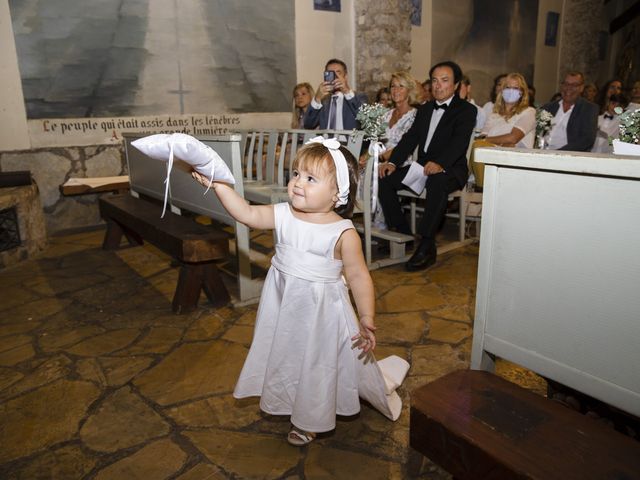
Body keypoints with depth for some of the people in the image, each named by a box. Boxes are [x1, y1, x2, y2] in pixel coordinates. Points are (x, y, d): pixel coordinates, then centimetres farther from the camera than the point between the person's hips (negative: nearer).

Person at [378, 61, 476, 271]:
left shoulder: (466, 110, -1)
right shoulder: (424, 109, 20)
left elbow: (459, 141, -18)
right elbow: (410, 138, 10)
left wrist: (440, 163, -38)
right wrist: (393, 162, -8)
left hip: (450, 169, -6)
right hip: (422, 167, 6)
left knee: (436, 182, -39)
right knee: (385, 179, -13)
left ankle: (427, 246, -33)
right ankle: (402, 234, -5)